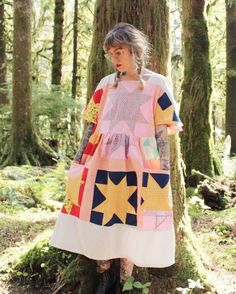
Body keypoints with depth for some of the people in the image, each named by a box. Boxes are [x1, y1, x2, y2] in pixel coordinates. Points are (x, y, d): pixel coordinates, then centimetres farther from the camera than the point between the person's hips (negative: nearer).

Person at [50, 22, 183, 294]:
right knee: (98, 219, 5)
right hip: (101, 165, 3)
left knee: (130, 223, 3)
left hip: (138, 168, -3)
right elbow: (92, 126, 11)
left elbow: (163, 132, -2)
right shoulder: (106, 84, 10)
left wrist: (162, 174, -7)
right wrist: (78, 162, 8)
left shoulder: (157, 84, 0)